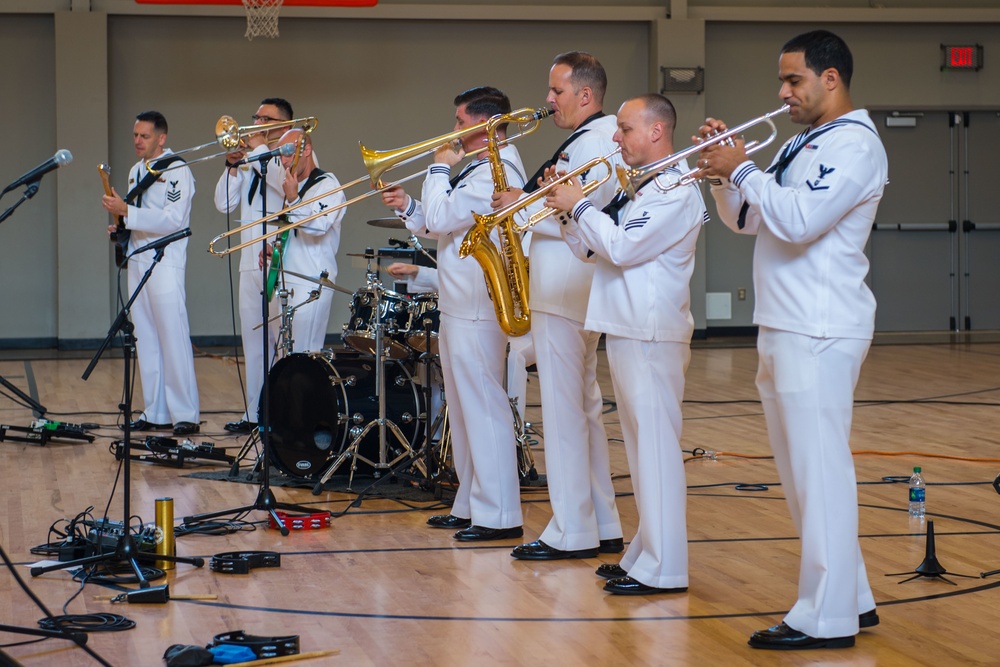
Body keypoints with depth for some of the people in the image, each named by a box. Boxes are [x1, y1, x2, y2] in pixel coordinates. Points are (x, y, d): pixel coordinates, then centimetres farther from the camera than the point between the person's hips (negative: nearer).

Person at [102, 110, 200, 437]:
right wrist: (121, 227, 7)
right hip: (137, 262, 8)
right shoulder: (136, 171, 18)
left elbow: (174, 219, -19)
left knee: (174, 339, -9)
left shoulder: (177, 171, -8)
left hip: (165, 263, -8)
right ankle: (156, 413, 12)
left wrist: (126, 211, -22)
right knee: (145, 341, 8)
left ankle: (186, 415, -7)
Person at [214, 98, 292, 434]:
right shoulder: (250, 161, 19)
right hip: (251, 261, 7)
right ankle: (255, 412, 16)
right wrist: (233, 166, -1)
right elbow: (224, 204, 13)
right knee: (253, 339, 10)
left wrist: (260, 149, -14)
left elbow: (289, 186, -23)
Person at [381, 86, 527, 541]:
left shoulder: (496, 172, -16)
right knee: (464, 412, 15)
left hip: (477, 311, -11)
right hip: (459, 308, 11)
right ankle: (470, 506, 22)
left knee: (483, 409, -9)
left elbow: (440, 219, -22)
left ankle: (499, 516, -7)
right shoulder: (482, 167, 18)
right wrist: (406, 207, 8)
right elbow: (441, 227, 21)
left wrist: (439, 170, -9)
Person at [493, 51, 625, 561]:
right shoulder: (594, 138, 18)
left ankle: (571, 533, -3)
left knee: (564, 411, -7)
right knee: (584, 409, 13)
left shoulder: (596, 142, -14)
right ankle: (601, 527, 18)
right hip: (570, 294, 11)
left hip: (565, 297, -11)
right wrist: (532, 199, 9)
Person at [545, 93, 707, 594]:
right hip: (625, 329, 10)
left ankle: (663, 568, -9)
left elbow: (622, 247, -20)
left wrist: (581, 205, -9)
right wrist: (568, 211, 5)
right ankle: (644, 552, 21)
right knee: (641, 445, 14)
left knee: (656, 445, -10)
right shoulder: (637, 189, 19)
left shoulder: (676, 191, -12)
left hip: (652, 335, -10)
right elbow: (591, 249, 19)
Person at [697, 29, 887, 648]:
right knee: (805, 474, 14)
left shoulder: (855, 144, -11)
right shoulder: (803, 145, 19)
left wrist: (742, 170, -11)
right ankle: (852, 597, 22)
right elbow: (747, 219, 22)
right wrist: (725, 168, 6)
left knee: (821, 473, -9)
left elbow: (799, 221, -22)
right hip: (783, 330, 10)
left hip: (820, 335, -10)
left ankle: (828, 619, -7)